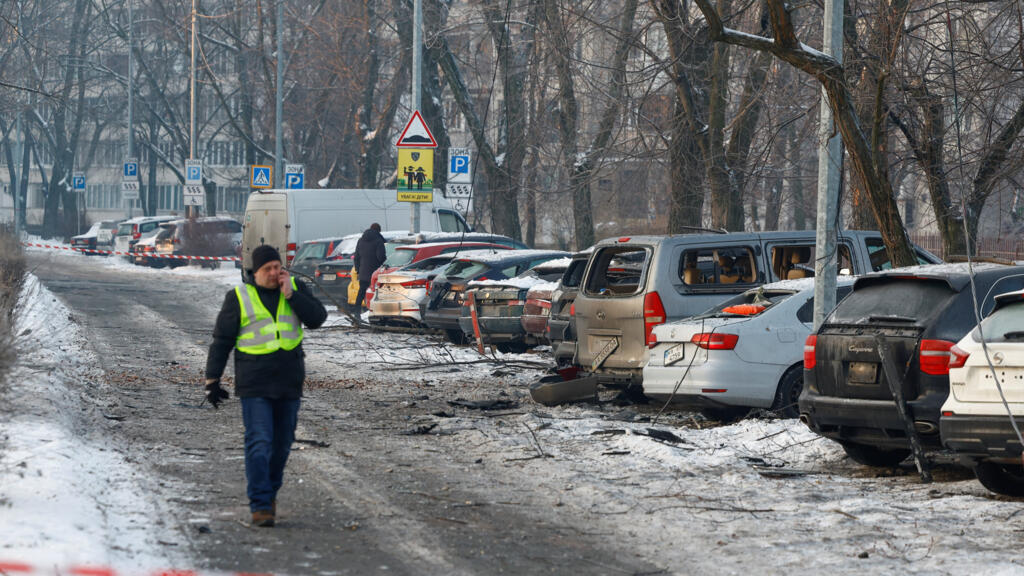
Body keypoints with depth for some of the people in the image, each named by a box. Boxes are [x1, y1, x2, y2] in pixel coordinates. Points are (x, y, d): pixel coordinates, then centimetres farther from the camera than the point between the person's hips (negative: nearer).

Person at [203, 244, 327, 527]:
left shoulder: (295, 288, 6)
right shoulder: (239, 298, -2)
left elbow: (317, 318, -5)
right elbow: (221, 341, 1)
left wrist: (290, 295, -14)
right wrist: (212, 380, -2)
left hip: (289, 384, 3)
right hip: (254, 385, -3)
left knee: (282, 443, 11)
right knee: (259, 443, -12)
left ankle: (270, 492, 30)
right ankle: (260, 506, -13)